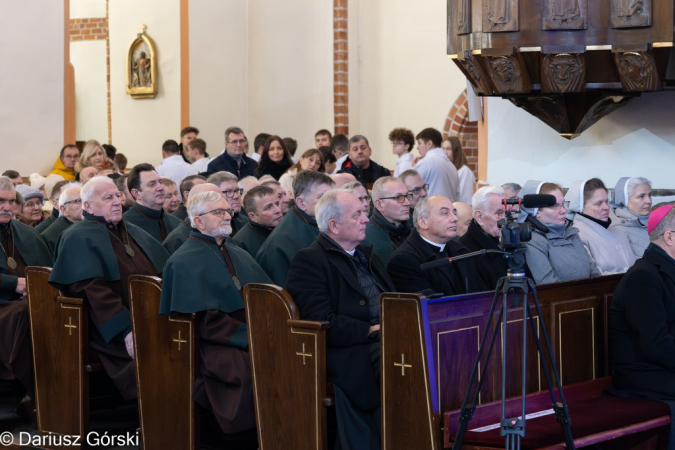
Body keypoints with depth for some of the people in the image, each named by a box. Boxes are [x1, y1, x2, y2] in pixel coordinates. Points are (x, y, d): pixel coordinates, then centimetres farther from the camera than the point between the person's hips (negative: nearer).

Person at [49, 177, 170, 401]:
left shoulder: (133, 232, 23)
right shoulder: (78, 237, 0)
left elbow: (163, 273, 20)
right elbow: (92, 291, -13)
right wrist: (126, 330, -24)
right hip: (110, 331, -7)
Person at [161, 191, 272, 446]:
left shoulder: (238, 255, 21)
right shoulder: (185, 262, -1)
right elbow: (205, 321, -11)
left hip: (254, 336, 7)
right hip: (213, 347, -7)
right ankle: (253, 439, -19)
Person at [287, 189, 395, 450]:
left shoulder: (367, 255, 25)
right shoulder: (308, 261, -1)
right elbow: (322, 323, -12)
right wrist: (372, 330, -14)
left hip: (386, 340, 7)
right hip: (352, 354, -7)